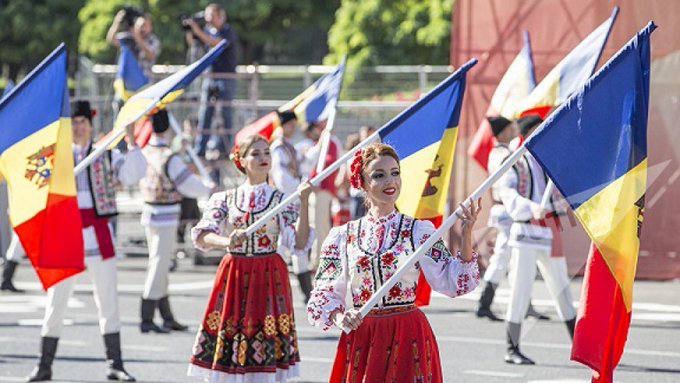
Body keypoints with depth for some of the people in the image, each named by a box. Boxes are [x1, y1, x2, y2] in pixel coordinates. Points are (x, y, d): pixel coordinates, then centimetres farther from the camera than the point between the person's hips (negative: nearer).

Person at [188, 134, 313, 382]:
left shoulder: (282, 200, 4)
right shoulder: (225, 199, 6)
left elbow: (300, 244, -7)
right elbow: (202, 236, -8)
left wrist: (304, 202, -16)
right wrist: (227, 242, -28)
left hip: (269, 278, -1)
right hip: (234, 276, 1)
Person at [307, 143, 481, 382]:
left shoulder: (419, 230, 2)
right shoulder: (342, 236, 5)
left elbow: (453, 283, -6)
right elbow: (323, 295, 6)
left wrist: (466, 234, -16)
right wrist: (339, 316, -15)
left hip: (407, 337, -1)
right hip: (361, 339, 1)